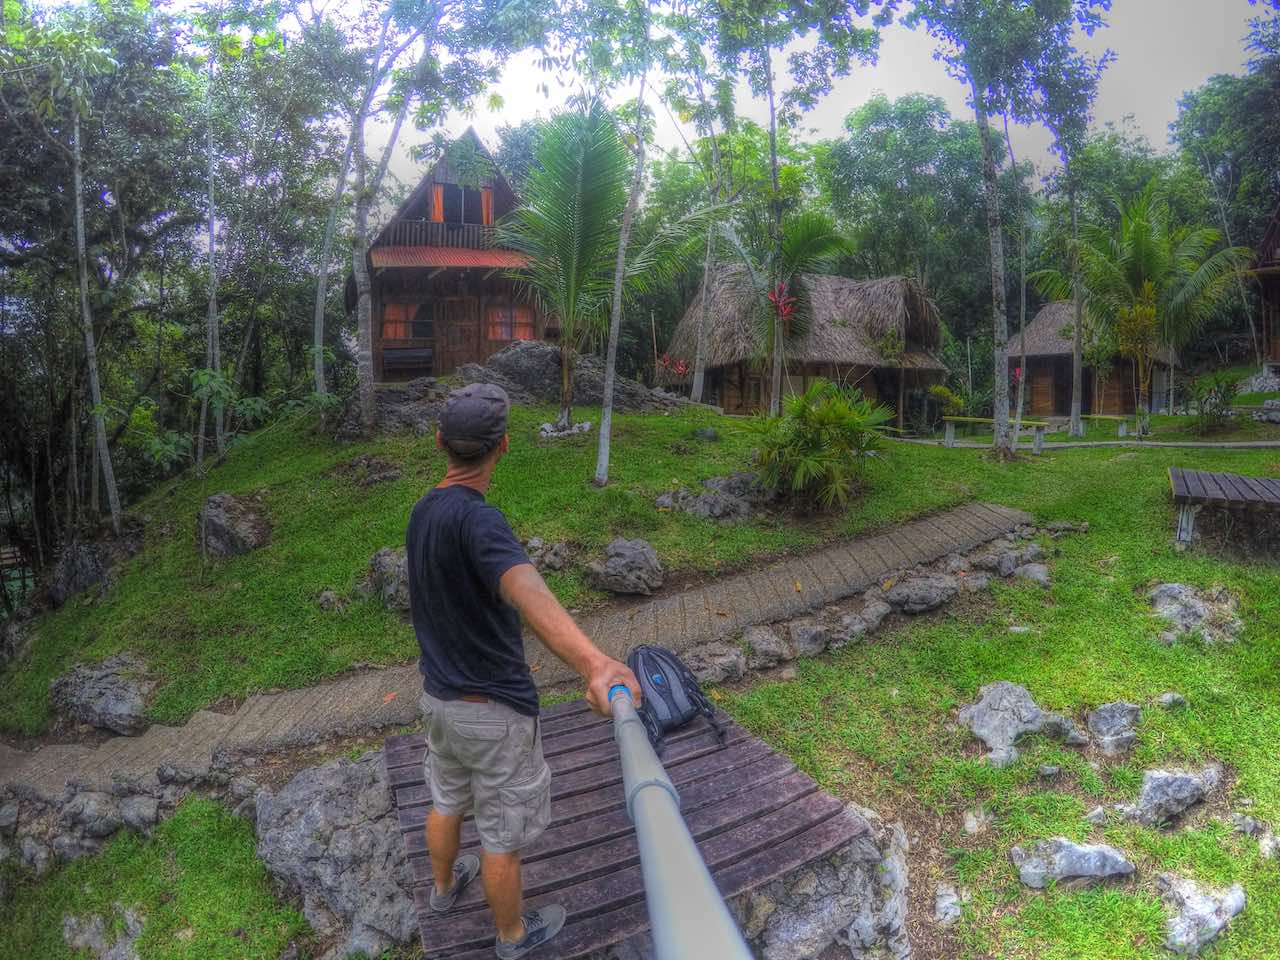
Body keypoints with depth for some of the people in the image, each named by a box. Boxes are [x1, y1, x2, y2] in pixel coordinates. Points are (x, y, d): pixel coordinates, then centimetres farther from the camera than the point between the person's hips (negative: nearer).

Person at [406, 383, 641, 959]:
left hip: (439, 697, 8)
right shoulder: (477, 520, -30)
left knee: (448, 801, 31)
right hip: (494, 712, -8)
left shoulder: (422, 513, -1)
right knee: (503, 836, 15)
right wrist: (592, 664, -68)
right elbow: (527, 591, -51)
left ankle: (445, 885, 56)